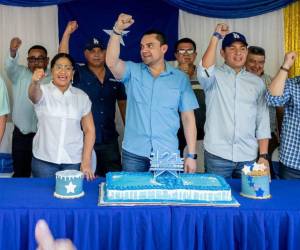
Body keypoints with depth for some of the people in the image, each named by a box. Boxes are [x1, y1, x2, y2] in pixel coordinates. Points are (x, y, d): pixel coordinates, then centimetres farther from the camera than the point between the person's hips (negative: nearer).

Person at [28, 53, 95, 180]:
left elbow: (89, 130, 3)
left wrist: (86, 161, -4)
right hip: (44, 160, -1)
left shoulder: (82, 96, 3)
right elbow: (33, 95, -25)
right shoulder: (43, 91, -1)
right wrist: (35, 82, -48)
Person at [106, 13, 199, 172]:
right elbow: (111, 62, -15)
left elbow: (188, 118, 2)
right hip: (133, 153, 1)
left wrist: (191, 155, -3)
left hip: (167, 153, 0)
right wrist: (117, 30, -25)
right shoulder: (132, 71, 4)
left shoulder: (180, 78, 3)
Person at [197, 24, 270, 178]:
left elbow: (262, 121, 8)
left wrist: (263, 155, 1)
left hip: (248, 156, 3)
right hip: (217, 155, -3)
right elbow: (204, 71, -24)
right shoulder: (215, 76, 2)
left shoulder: (257, 82, 10)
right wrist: (216, 37, -16)